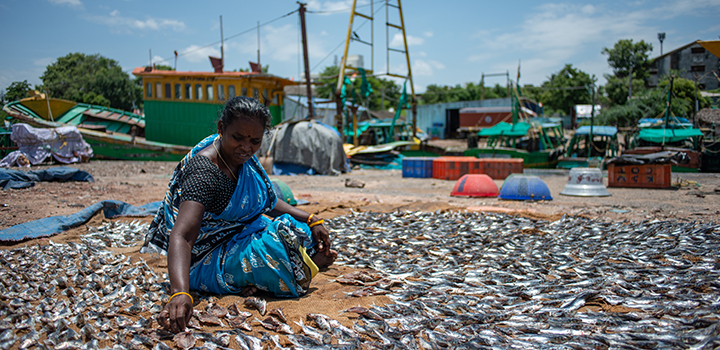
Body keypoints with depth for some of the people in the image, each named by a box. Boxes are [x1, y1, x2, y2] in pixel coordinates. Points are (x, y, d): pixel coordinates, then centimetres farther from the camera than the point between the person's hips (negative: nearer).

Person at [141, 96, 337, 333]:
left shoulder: (240, 155, -2)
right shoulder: (204, 174, -29)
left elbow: (267, 203, 10)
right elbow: (181, 236, -41)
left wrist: (311, 221, -2)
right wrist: (179, 293, -58)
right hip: (209, 261, -9)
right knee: (281, 241, -31)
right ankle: (310, 263, 1)